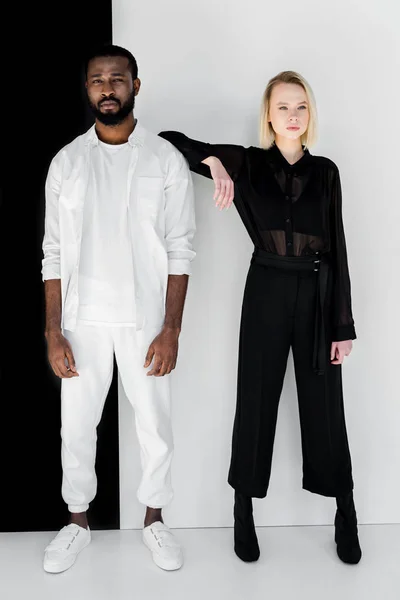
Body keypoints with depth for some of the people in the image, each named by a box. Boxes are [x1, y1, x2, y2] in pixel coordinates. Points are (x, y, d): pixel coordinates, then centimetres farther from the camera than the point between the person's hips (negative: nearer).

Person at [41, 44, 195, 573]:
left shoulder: (166, 159, -3)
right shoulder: (66, 162, 2)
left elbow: (180, 251, -4)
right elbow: (54, 254, 2)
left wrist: (171, 330, -11)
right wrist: (53, 331, -4)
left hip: (146, 318, -1)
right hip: (82, 319, 2)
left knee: (154, 423, 10)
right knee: (76, 424, 11)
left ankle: (154, 518, 32)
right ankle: (78, 520, 33)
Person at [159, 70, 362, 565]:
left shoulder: (325, 171, 5)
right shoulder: (247, 163, 1)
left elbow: (337, 249, 2)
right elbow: (166, 141, -1)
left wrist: (344, 325, -2)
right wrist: (213, 161, -21)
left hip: (318, 295, 1)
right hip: (266, 293, -1)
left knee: (324, 406, 8)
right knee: (256, 402, 7)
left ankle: (345, 515, 26)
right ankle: (244, 515, 25)